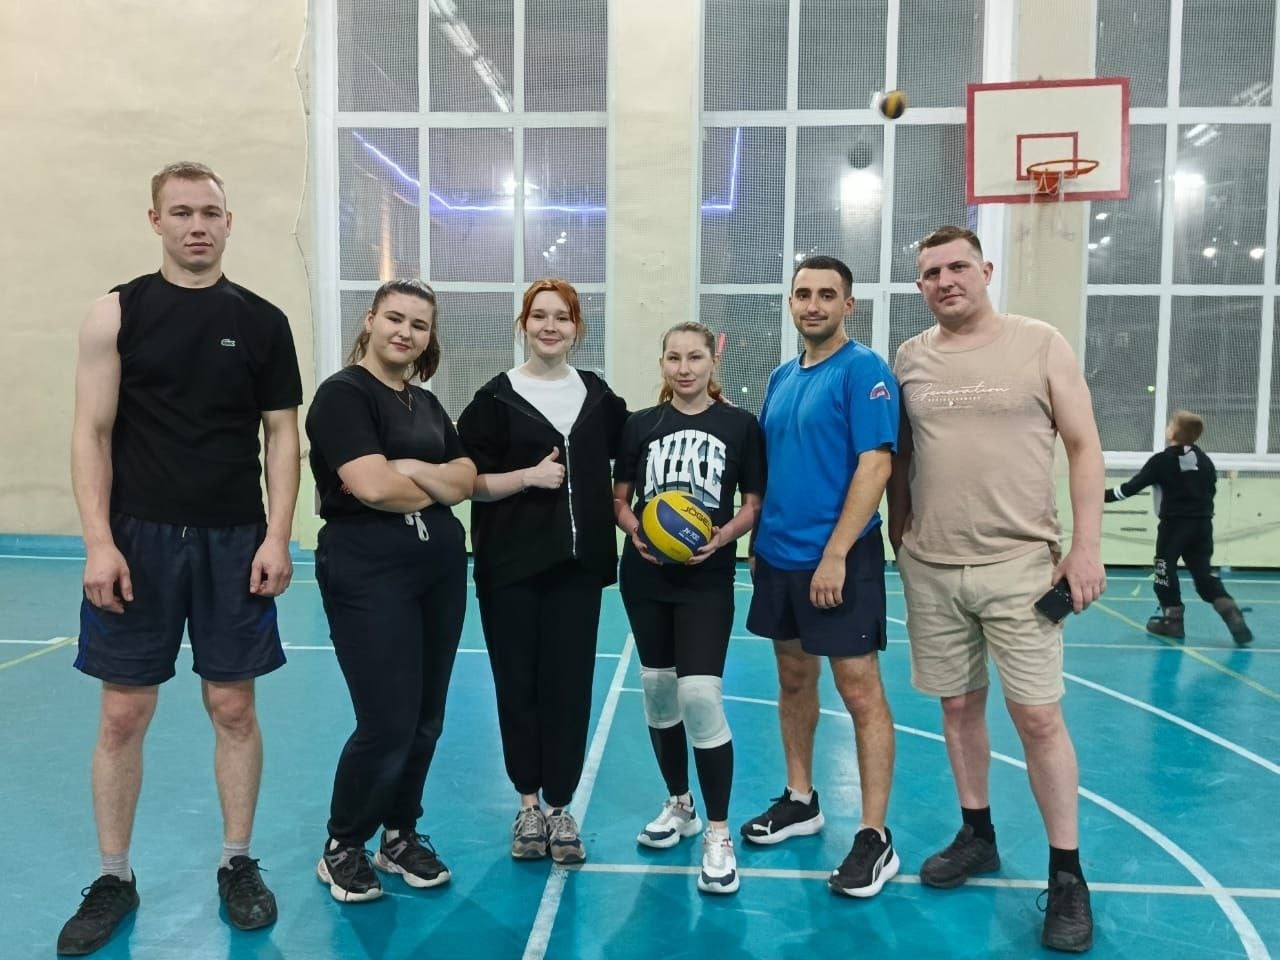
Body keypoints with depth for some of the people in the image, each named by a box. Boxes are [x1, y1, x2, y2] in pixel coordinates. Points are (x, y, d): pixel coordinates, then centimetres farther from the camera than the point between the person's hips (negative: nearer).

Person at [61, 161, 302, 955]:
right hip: (139, 537, 0)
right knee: (123, 713, 6)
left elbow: (282, 435, 4)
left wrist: (277, 537, -5)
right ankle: (114, 879, 23)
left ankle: (239, 865, 23)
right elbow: (93, 433, -1)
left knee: (234, 708, 7)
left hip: (233, 541, 1)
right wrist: (99, 542, -10)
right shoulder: (118, 312, 2)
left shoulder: (262, 320, 4)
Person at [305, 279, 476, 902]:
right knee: (388, 723, -5)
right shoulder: (343, 393, -7)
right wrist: (432, 490, -2)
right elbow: (373, 486, -19)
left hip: (441, 568, 7)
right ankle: (341, 848, 18)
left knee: (426, 720, 11)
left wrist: (409, 468, -13)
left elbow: (465, 480, 4)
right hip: (368, 571, -7)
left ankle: (400, 836, 30)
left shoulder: (427, 404, 15)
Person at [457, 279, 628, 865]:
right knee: (518, 683, 6)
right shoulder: (497, 397, -1)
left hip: (578, 561, 2)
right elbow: (470, 482, -4)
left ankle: (559, 806, 19)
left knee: (569, 683, 4)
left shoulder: (598, 396, 8)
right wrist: (528, 475, -16)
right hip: (510, 564, -2)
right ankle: (529, 803, 24)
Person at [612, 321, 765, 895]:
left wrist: (724, 535, -16)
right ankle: (679, 805, 34)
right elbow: (619, 499, 9)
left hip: (707, 579, -3)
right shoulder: (640, 425, 6)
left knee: (700, 698, -13)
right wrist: (635, 530, -11)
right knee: (658, 692, 13)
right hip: (646, 576, 4)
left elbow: (755, 503, 2)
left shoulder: (740, 425, -1)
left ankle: (718, 835, 3)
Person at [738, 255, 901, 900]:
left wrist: (834, 555, -21)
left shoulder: (863, 369, -10)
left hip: (838, 558, -7)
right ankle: (800, 800, 32)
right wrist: (758, 539, 12)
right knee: (793, 679, 16)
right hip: (778, 555, 8)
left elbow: (875, 464, -17)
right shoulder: (782, 376, 13)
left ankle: (874, 837, 10)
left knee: (860, 691, 0)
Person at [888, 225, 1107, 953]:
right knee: (959, 706, 12)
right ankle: (977, 835, 31)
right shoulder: (909, 359, 7)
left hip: (1020, 563, -3)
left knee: (1038, 715, -1)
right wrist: (898, 538, 12)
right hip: (931, 568, 3)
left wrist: (1086, 548, -9)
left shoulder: (1040, 344, -2)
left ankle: (1067, 875, 14)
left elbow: (1084, 447, -2)